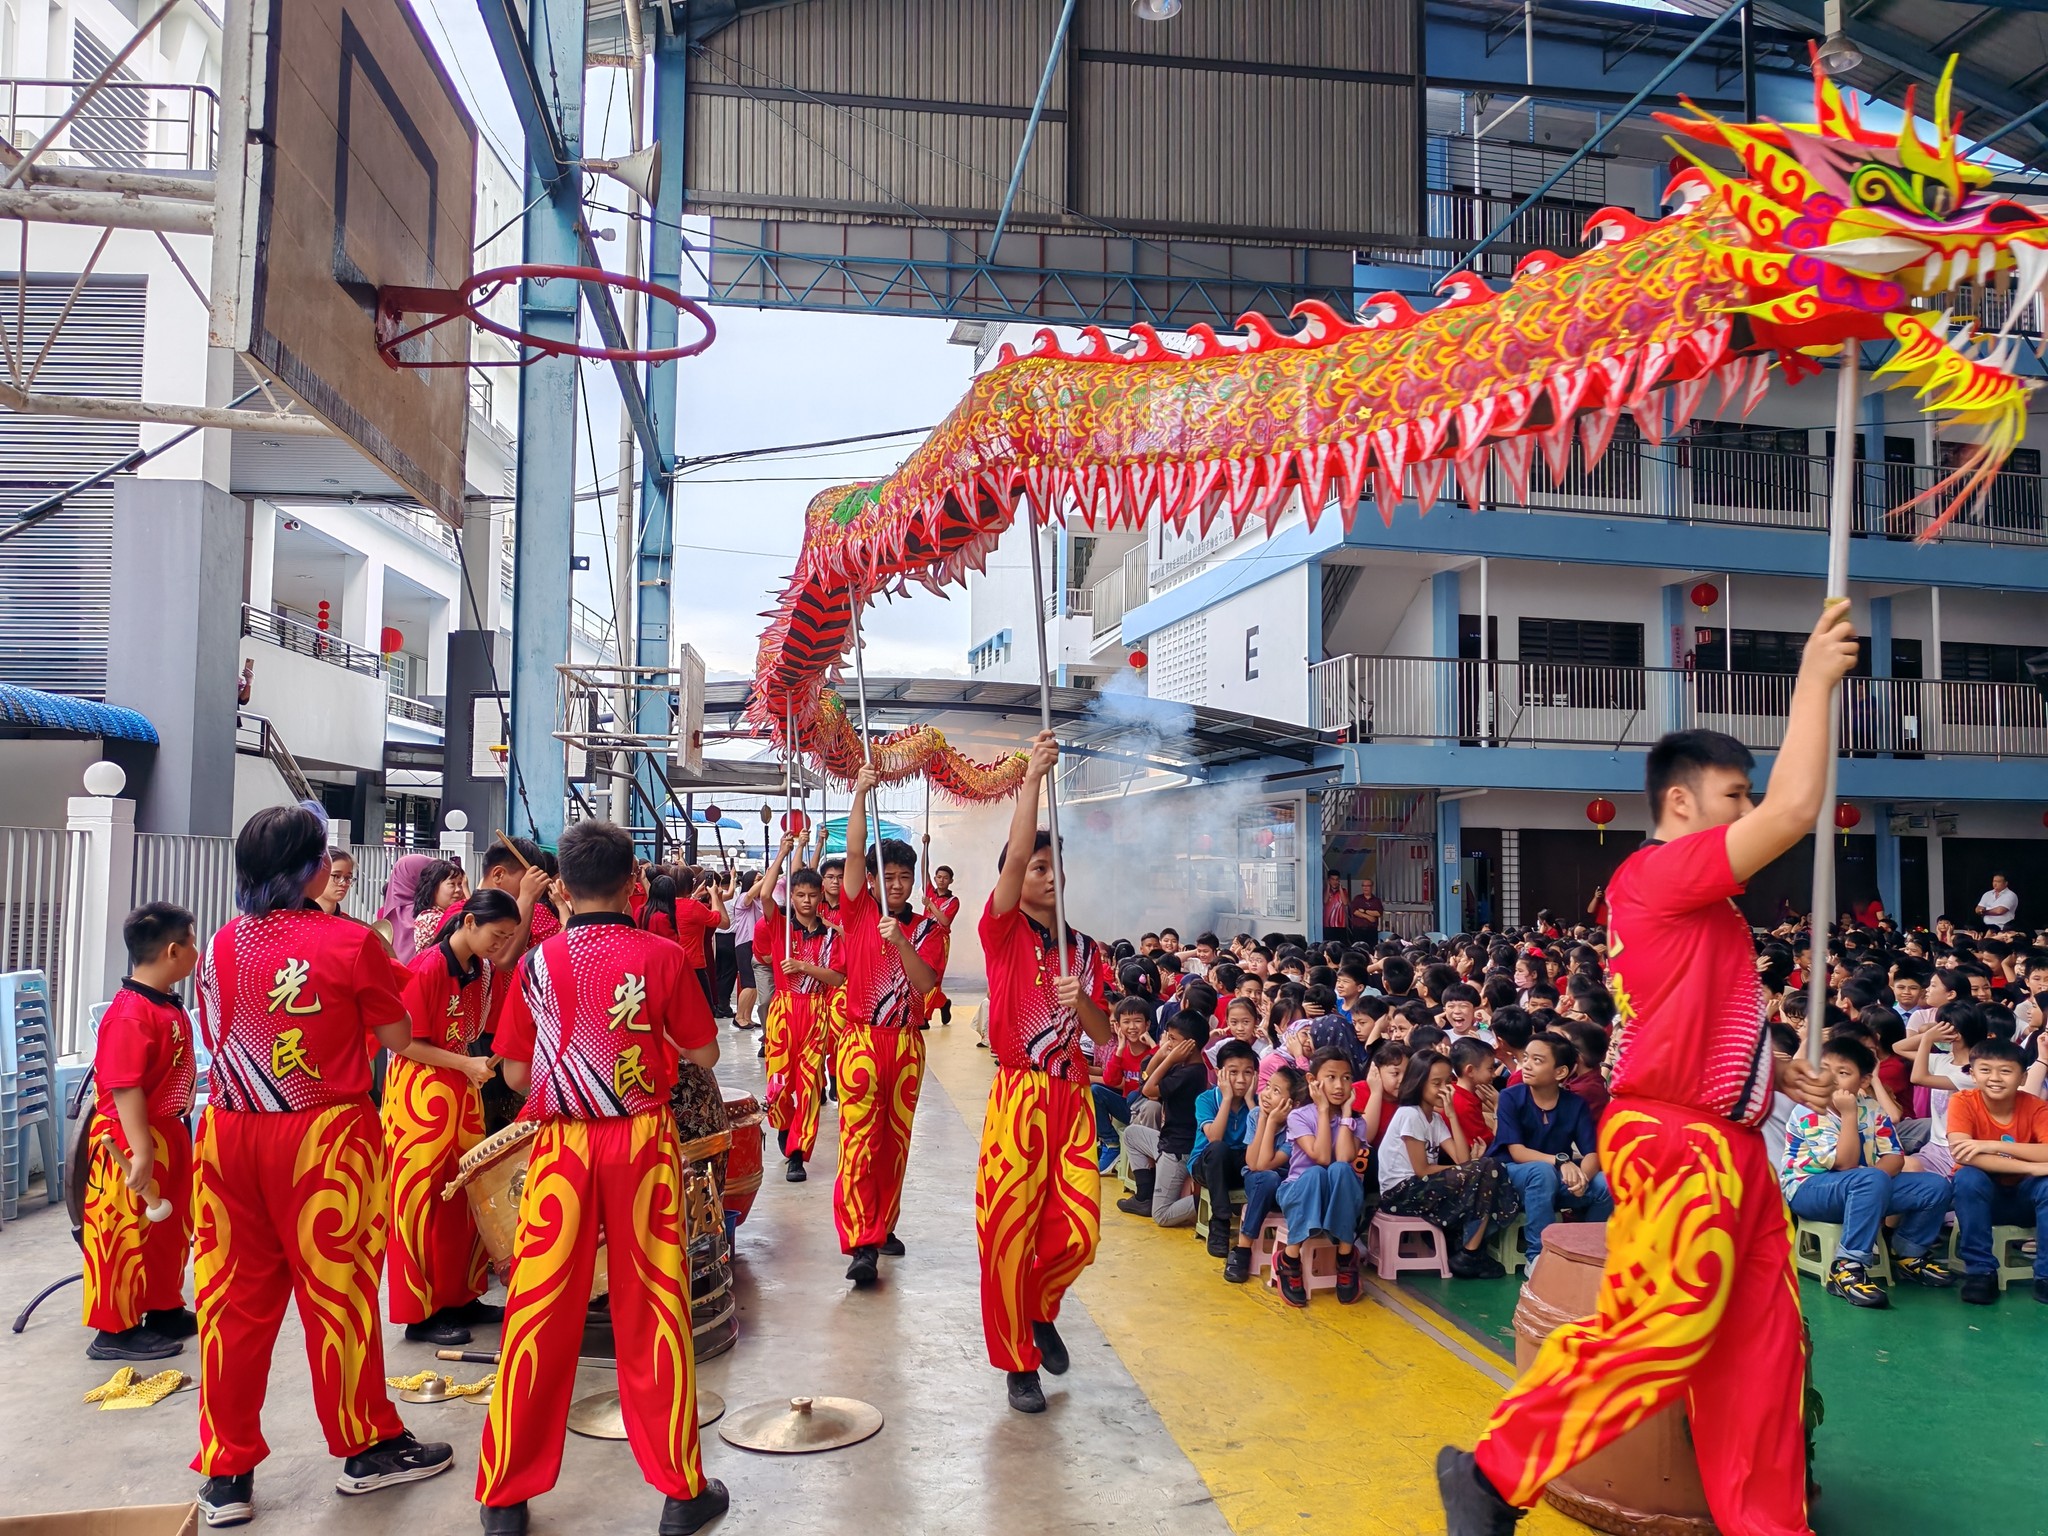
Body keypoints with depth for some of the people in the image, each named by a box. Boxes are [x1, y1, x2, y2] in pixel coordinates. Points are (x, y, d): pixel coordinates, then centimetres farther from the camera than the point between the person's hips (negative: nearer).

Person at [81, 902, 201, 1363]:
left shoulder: (170, 1006, 8)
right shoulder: (130, 1014, -23)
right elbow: (125, 1089, -26)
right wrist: (141, 1152, -28)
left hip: (168, 1134, 10)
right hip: (131, 1141, -10)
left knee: (171, 1228, 19)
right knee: (126, 1233, 2)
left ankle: (165, 1311, 33)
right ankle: (115, 1331, 14)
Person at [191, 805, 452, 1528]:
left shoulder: (222, 944, 3)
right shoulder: (351, 941, -12)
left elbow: (213, 1033, 17)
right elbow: (398, 1036, -3)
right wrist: (378, 975, 12)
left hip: (229, 1134, 5)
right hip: (324, 1137, -4)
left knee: (234, 1298, 11)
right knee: (336, 1291, 8)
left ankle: (225, 1473, 21)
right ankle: (367, 1446, 24)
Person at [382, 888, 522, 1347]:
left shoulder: (485, 972, 5)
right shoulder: (427, 968, -17)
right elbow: (406, 1042, -16)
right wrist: (466, 1064, -20)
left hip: (464, 1090, 7)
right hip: (420, 1093, -7)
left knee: (467, 1196, 11)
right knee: (422, 1200, 0)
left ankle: (461, 1297, 24)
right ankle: (421, 1313, 10)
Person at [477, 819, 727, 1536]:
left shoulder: (537, 962, -2)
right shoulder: (662, 958, -6)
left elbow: (515, 1075, 2)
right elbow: (704, 1055, 0)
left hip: (562, 1146, 1)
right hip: (644, 1145, -1)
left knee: (541, 1314, 10)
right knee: (652, 1310, 8)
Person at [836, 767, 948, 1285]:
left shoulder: (927, 929, 5)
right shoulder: (859, 912, 1)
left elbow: (925, 984, -8)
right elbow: (855, 853, -10)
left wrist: (900, 941, -22)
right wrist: (860, 794, -17)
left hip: (907, 1043, 3)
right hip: (860, 1041, -3)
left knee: (895, 1140, 10)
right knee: (859, 1140, -9)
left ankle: (884, 1227, 24)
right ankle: (860, 1244, -11)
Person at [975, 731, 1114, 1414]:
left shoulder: (1086, 949, 12)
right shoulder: (1003, 931, -1)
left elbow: (1104, 1036, 12)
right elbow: (1014, 856, -18)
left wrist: (1081, 1000, -9)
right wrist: (1032, 777, -22)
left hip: (1073, 1097, 4)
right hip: (1018, 1095, -4)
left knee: (1078, 1229, 0)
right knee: (1008, 1231, -1)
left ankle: (1040, 1309, 32)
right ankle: (1018, 1362, 18)